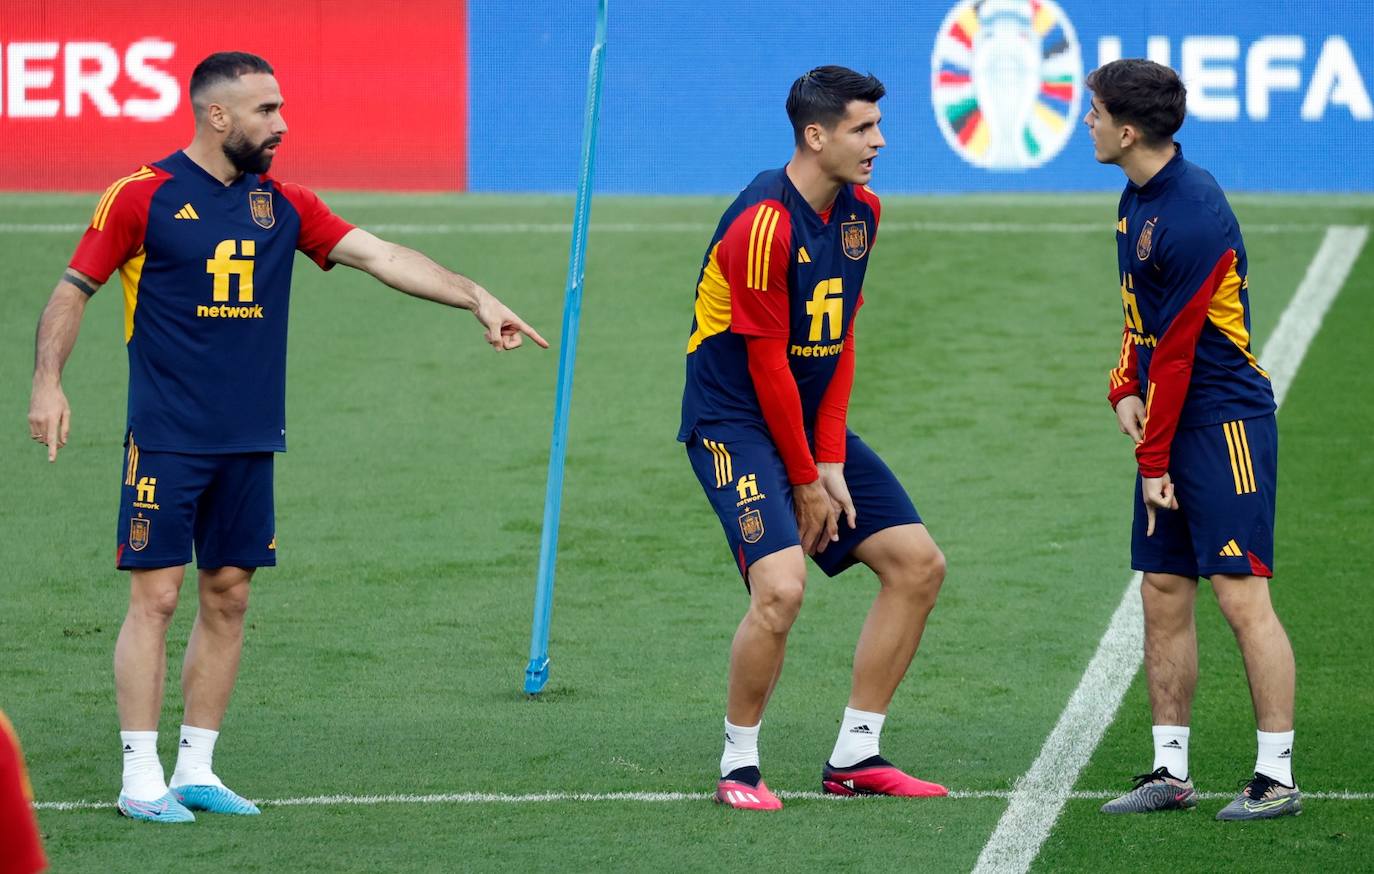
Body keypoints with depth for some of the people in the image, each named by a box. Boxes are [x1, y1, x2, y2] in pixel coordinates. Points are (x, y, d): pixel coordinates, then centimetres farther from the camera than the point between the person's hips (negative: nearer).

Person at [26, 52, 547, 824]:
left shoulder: (283, 205, 8)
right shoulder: (144, 195, -6)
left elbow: (379, 255, 4)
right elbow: (74, 290, -1)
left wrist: (476, 297, -6)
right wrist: (48, 380, -13)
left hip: (249, 443, 5)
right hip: (166, 441, -5)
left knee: (228, 596, 7)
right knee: (156, 596, -6)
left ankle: (197, 770, 16)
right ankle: (141, 779, -1)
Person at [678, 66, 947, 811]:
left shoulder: (862, 212, 4)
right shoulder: (763, 223, -22)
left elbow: (840, 341, 7)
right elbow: (767, 363, -19)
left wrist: (831, 461, -1)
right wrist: (805, 482, -13)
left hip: (811, 421, 9)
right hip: (736, 422, -9)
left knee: (918, 564, 4)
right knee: (781, 587, -25)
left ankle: (854, 756, 12)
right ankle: (738, 766, -5)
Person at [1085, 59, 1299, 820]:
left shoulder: (1193, 217, -20)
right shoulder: (1138, 198, 9)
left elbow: (1177, 351, -17)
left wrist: (1154, 461, -12)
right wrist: (1125, 389, 4)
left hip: (1223, 422, -9)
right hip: (1168, 422, 9)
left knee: (1242, 598, -9)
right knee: (1163, 595, 8)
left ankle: (1277, 778, -5)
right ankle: (1171, 771, 14)